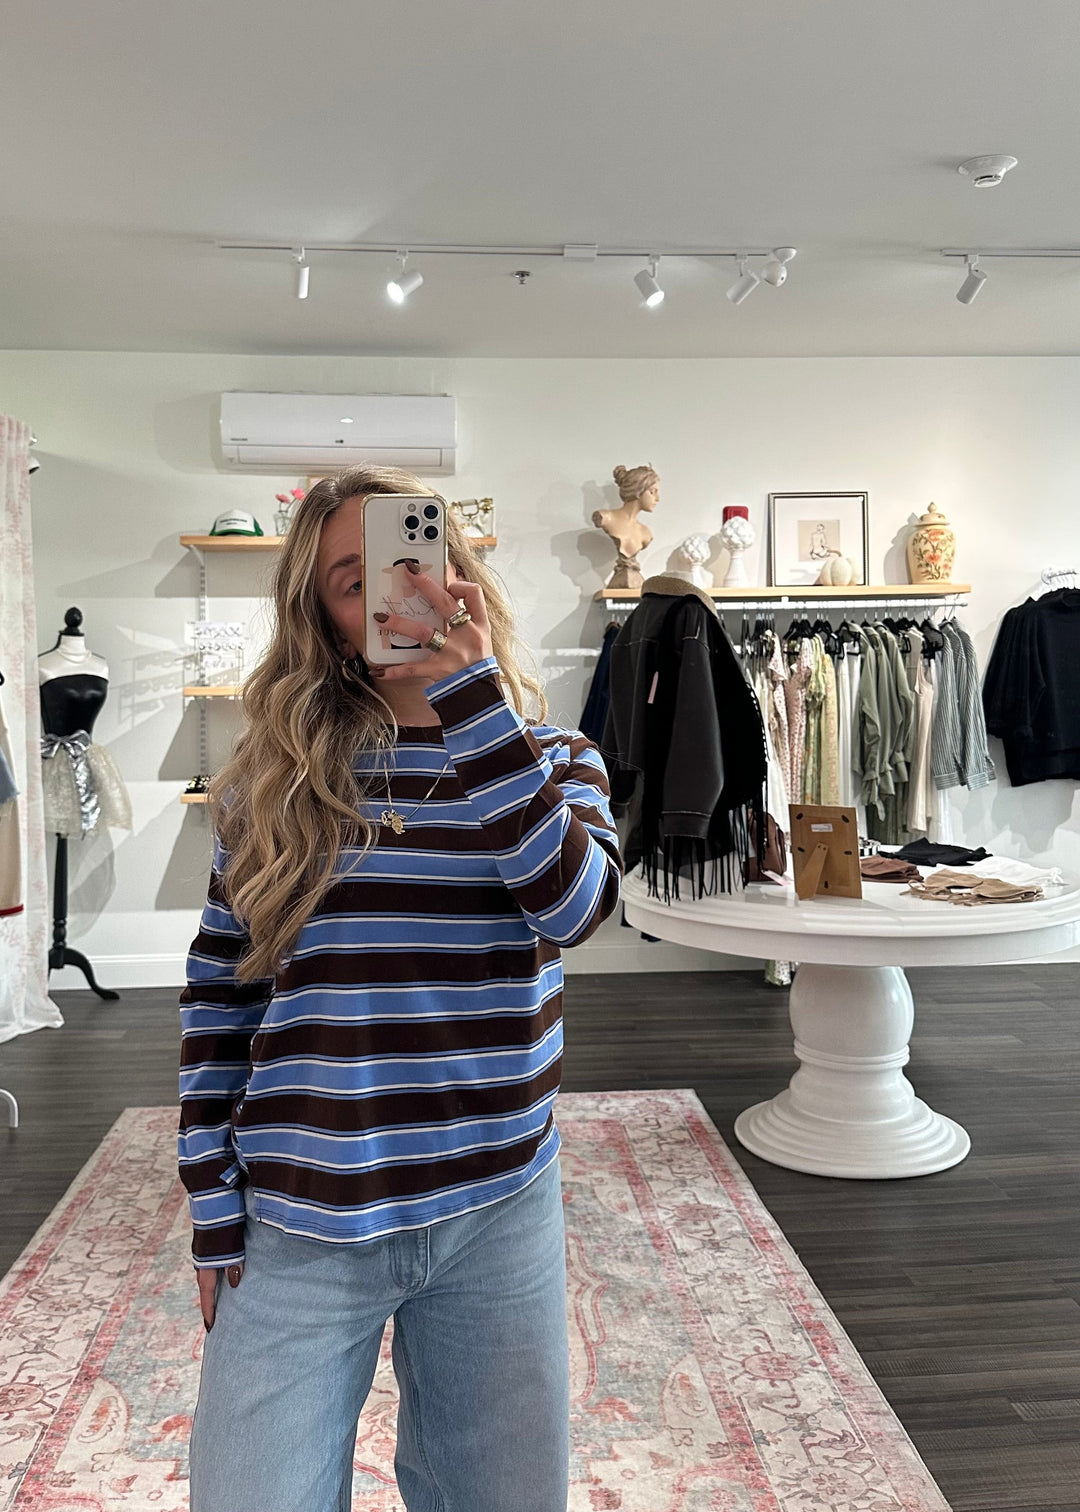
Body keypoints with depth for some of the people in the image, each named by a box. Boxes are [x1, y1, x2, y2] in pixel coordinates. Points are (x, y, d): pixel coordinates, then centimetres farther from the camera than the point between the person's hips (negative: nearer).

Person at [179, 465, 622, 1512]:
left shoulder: (553, 758, 3)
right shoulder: (277, 770, 0)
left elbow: (575, 905, -18)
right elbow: (218, 995, 3)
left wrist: (473, 692, -20)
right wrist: (214, 1211, 2)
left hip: (497, 1209, 1)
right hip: (297, 1228, -1)